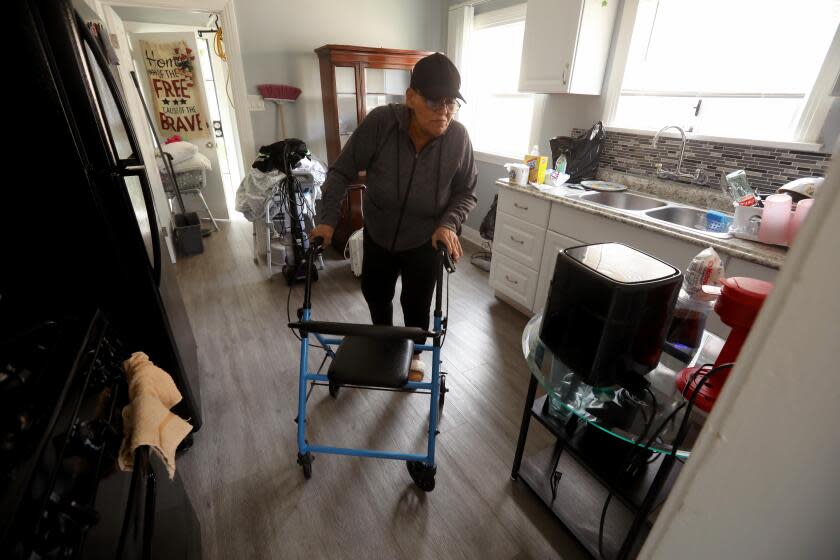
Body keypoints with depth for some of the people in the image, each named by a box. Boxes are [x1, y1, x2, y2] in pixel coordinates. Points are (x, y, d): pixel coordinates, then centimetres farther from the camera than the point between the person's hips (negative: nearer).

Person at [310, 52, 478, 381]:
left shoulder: (458, 137, -18)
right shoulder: (380, 122, -23)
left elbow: (466, 192, -6)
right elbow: (342, 172, -14)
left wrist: (448, 223, -24)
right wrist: (328, 219, -21)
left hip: (425, 242, -1)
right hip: (377, 235, 1)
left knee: (416, 304, 12)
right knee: (375, 294, 19)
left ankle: (414, 354, 42)